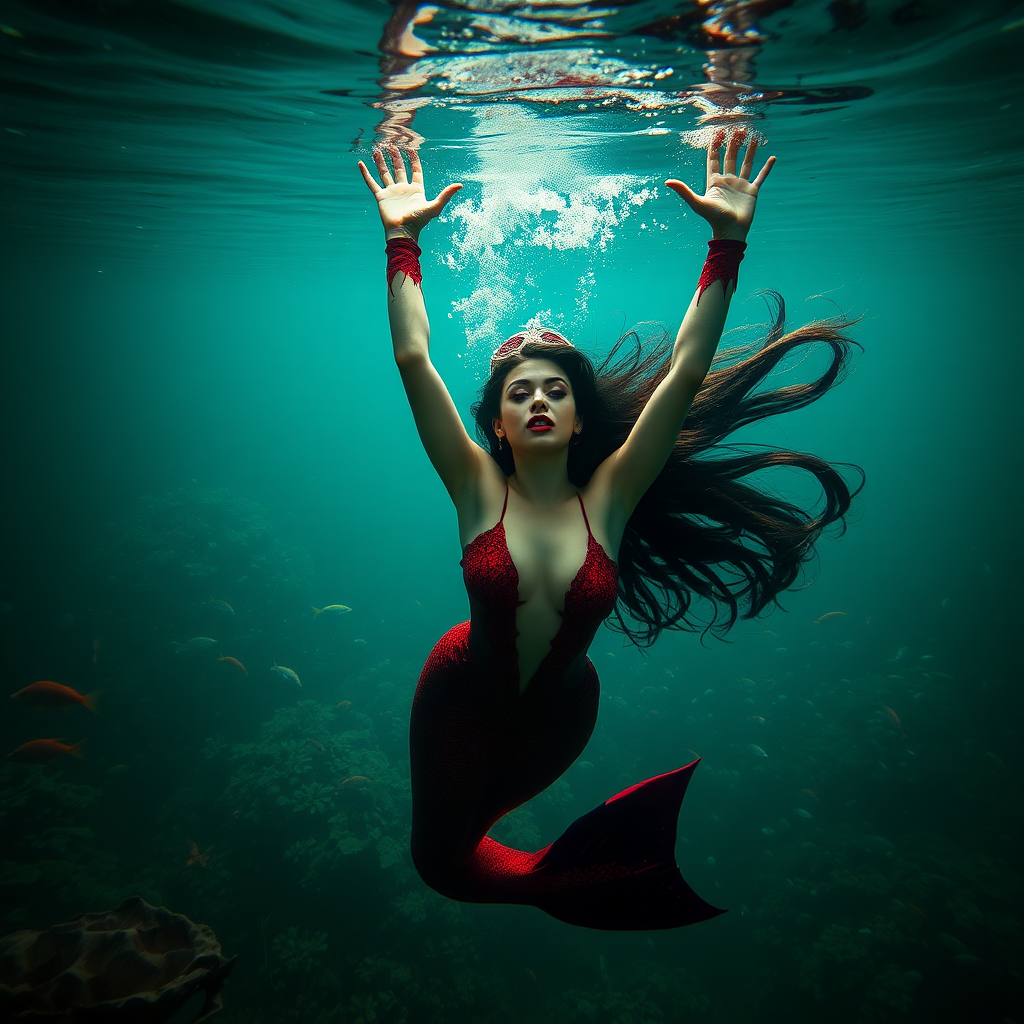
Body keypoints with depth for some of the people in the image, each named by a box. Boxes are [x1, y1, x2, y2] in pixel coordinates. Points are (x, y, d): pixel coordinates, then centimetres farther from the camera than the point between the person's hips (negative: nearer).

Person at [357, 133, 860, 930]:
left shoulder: (609, 497, -20)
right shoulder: (477, 489, -22)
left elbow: (684, 372, -26)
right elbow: (412, 358, -27)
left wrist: (728, 243, -31)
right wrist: (402, 241, -31)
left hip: (560, 708, 1)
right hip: (463, 695, 0)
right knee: (438, 863, 16)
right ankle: (557, 881, 37)